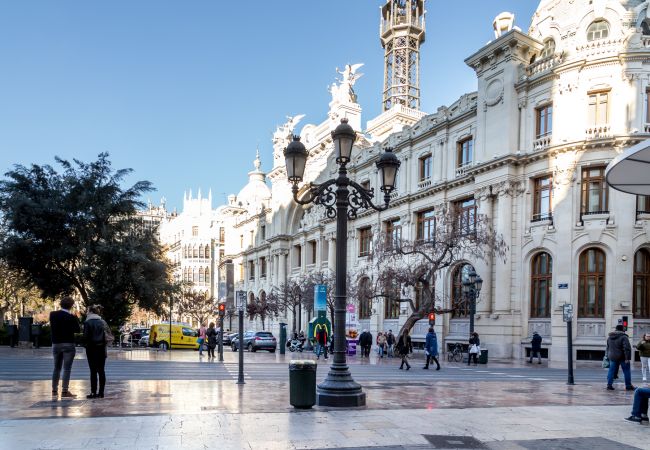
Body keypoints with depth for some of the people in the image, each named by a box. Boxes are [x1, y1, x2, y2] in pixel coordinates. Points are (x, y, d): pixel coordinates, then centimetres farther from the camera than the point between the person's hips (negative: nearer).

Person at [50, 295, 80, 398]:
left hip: (56, 344, 5)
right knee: (67, 369, -2)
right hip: (68, 345, -5)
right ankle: (64, 391, -5)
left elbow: (51, 327, 11)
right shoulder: (71, 317, -14)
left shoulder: (53, 314, -1)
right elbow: (78, 329, -5)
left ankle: (54, 390, 22)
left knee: (57, 368, 16)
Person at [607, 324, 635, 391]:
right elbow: (627, 348, -21)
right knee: (626, 371, 8)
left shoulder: (609, 337, 9)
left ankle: (609, 385, 2)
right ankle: (628, 386, 13)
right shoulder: (623, 337, -14)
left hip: (612, 357, 5)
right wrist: (627, 358, -20)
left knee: (611, 371, 8)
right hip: (622, 358, -5)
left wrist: (609, 357, 23)